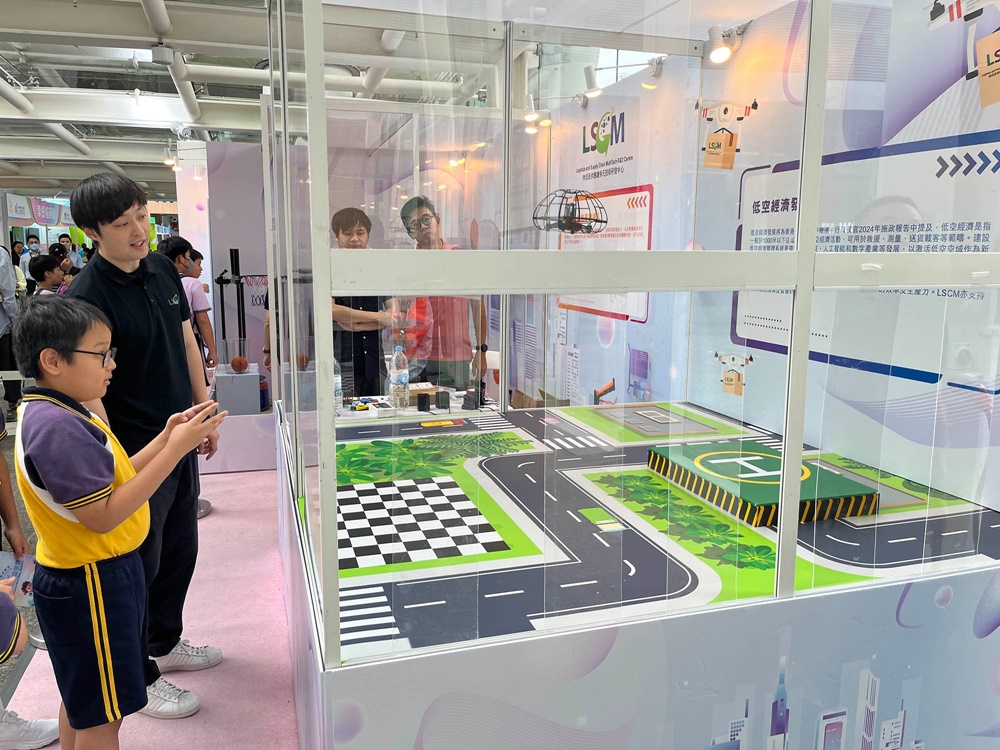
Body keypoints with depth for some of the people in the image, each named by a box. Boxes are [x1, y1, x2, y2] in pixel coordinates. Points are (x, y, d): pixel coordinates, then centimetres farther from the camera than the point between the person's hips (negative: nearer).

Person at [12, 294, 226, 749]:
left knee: (82, 700, 26)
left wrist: (165, 438, -2)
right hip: (91, 585, -10)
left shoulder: (64, 413, 5)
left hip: (89, 576, 10)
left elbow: (110, 481, 8)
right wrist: (175, 449, -28)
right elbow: (104, 515, -28)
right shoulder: (55, 427, -27)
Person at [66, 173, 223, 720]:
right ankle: (139, 678, 28)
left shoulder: (161, 268, 2)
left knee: (180, 551, 21)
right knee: (141, 566, 8)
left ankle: (166, 643, 42)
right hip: (135, 451, -7)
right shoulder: (87, 295, -20)